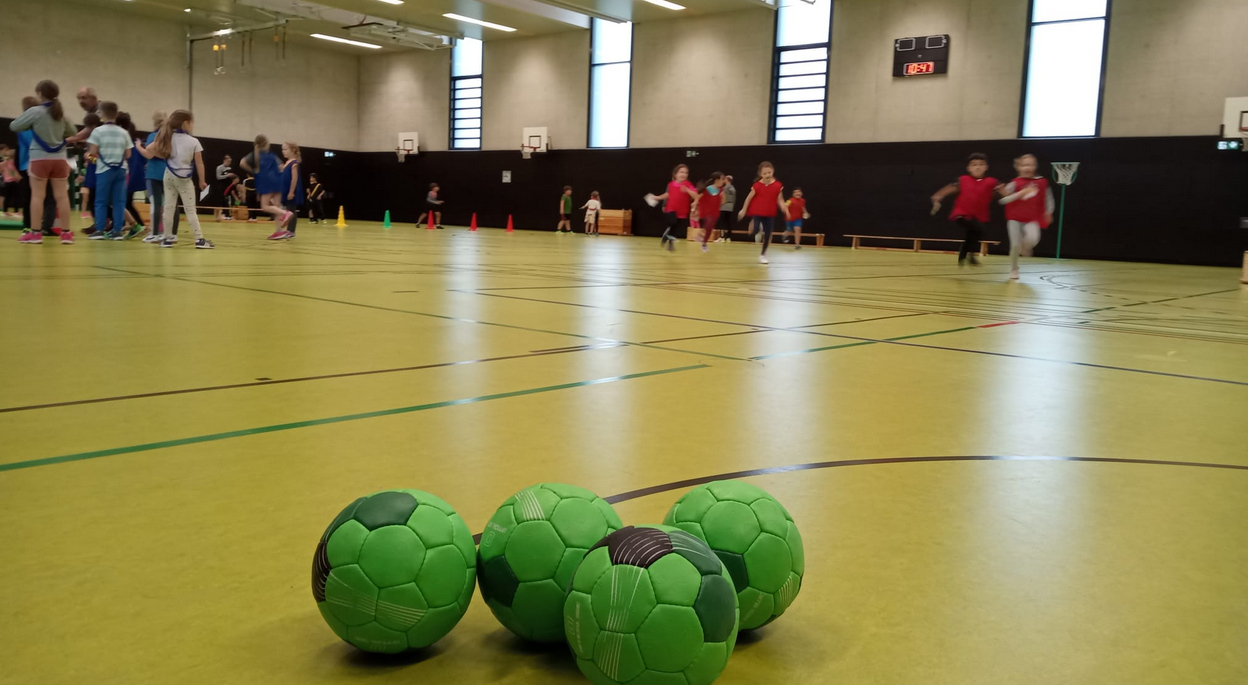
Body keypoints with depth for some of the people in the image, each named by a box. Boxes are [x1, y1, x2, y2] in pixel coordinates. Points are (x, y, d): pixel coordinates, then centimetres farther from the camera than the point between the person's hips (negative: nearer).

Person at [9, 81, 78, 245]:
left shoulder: (34, 111, -8)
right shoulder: (61, 113, 6)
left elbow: (13, 126, -1)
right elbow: (72, 132, 20)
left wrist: (31, 125, 14)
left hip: (40, 159, -4)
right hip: (59, 158, 4)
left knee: (37, 195, 0)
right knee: (62, 195, 3)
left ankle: (35, 233, 0)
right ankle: (66, 232, 4)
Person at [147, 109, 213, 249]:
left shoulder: (169, 137, 2)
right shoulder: (194, 142, -8)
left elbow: (152, 149, -4)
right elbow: (199, 164, -6)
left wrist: (166, 157, 9)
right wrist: (202, 181, 2)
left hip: (169, 175, 4)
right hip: (184, 178, -4)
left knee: (169, 206, 8)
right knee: (190, 209, -2)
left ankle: (167, 238, 9)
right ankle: (200, 239, -6)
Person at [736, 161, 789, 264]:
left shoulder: (778, 185, -4)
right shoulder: (757, 185, -9)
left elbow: (780, 200, -1)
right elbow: (749, 198, 1)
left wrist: (785, 210, -16)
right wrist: (743, 210, 4)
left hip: (770, 214, 2)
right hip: (756, 213, -2)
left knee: (768, 235, 5)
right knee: (754, 231, -23)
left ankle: (763, 254, 25)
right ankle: (757, 230, 17)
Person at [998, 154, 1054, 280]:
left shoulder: (1041, 182, 0)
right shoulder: (1015, 183, -9)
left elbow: (1047, 197, 13)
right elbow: (1003, 200, -16)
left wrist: (1048, 213, 8)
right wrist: (1020, 193, -25)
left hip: (1032, 219, 1)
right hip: (1015, 218, -1)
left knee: (1033, 239, -26)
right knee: (1015, 245, -2)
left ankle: (1025, 247, 13)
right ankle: (1014, 270, 18)